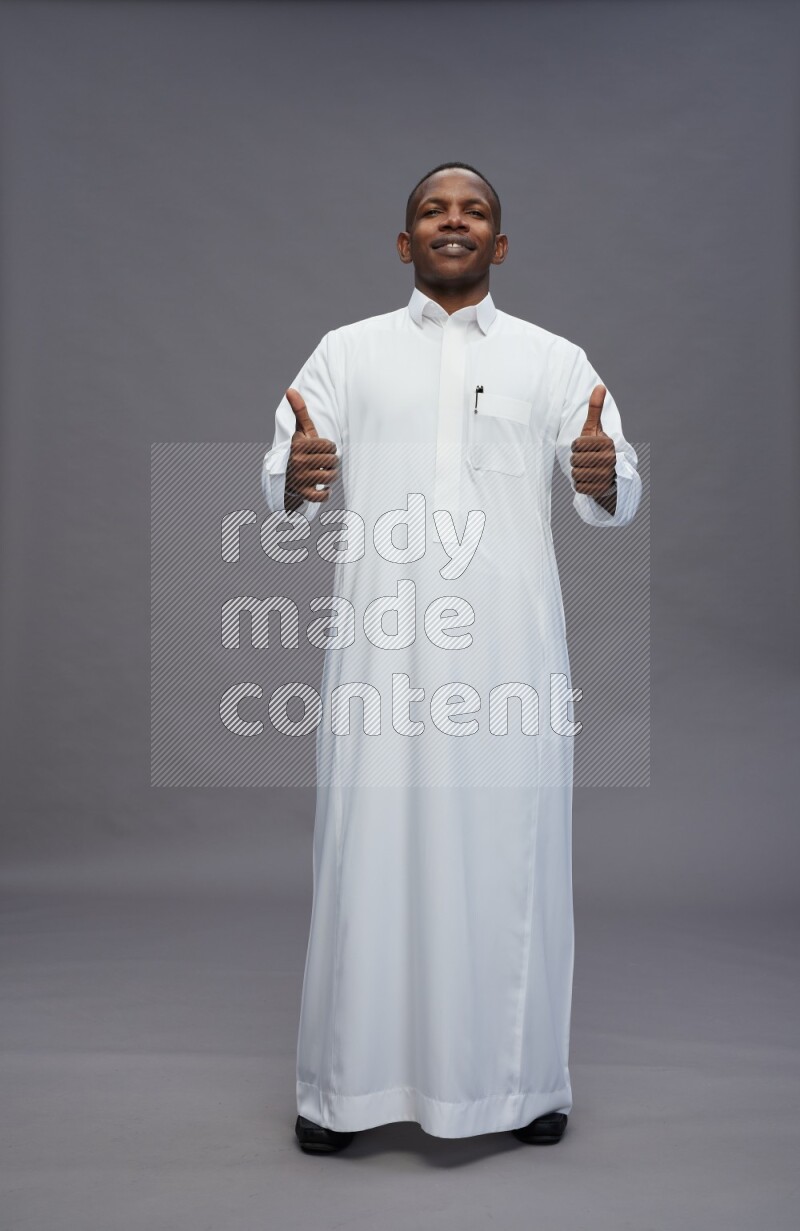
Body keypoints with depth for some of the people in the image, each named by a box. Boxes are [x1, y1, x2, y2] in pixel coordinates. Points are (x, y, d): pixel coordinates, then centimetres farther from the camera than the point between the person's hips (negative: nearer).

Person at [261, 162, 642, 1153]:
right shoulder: (347, 352, 12)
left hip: (509, 643, 1)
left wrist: (603, 474, -21)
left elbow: (615, 503, 3)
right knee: (372, 847, 2)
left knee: (509, 847, 4)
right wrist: (296, 479, -21)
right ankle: (346, 1081, 16)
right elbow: (284, 499, 3)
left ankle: (519, 1078, 20)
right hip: (381, 642, 0)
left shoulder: (555, 359, 12)